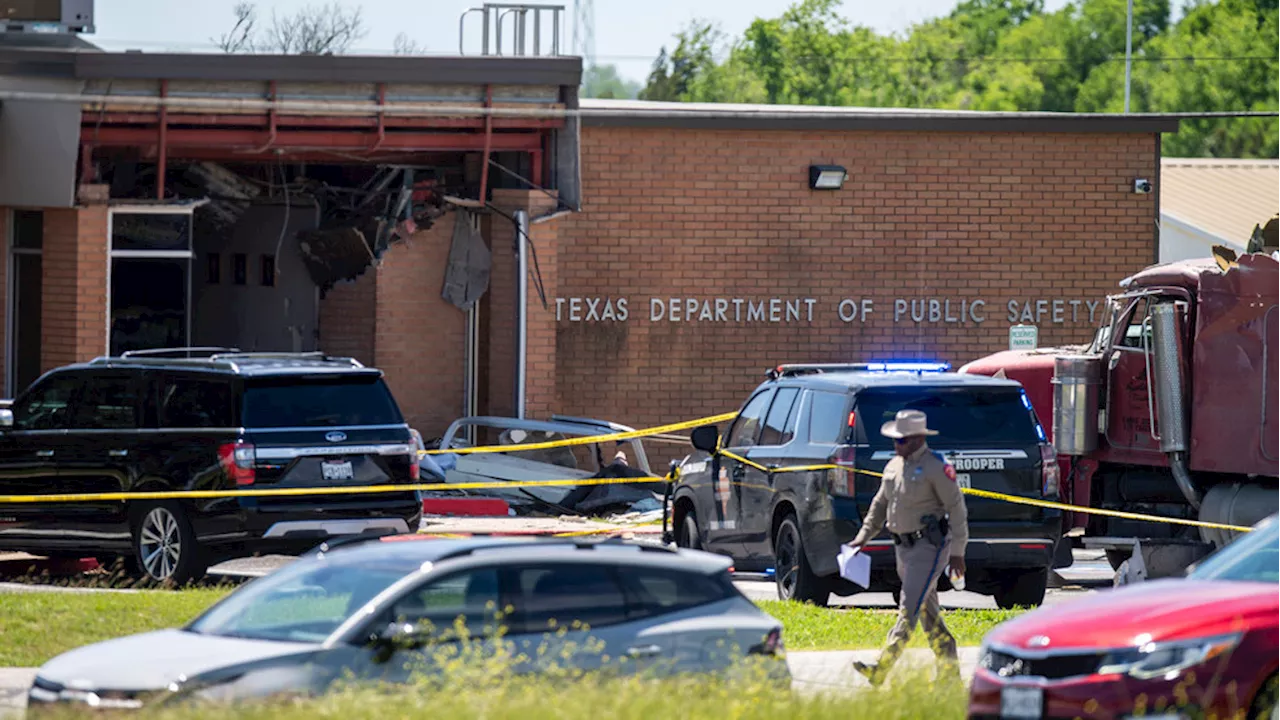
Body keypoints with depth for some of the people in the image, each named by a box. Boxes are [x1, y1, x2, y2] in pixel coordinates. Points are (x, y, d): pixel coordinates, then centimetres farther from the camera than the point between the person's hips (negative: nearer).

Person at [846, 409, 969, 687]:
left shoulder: (936, 467, -11)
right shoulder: (894, 466, 13)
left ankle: (882, 669, -26)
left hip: (929, 546, -9)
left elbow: (956, 507, -11)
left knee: (909, 609, -15)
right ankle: (949, 669, 19)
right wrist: (864, 536, 11)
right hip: (905, 547, 9)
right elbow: (880, 504, 22)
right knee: (928, 613, 12)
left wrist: (957, 551, -13)